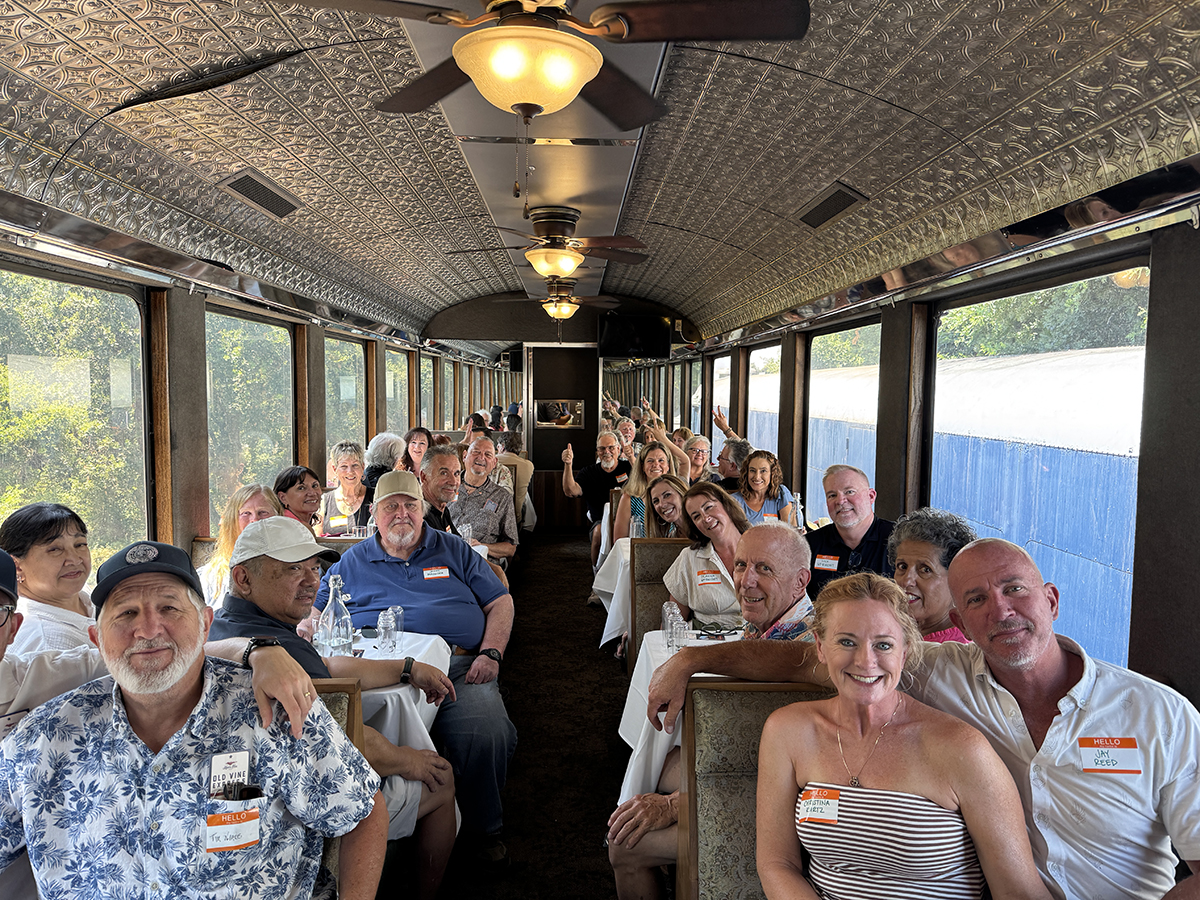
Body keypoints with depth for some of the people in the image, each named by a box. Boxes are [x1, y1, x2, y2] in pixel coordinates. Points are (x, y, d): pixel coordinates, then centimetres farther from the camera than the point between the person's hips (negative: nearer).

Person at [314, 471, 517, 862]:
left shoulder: (454, 551, 19)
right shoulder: (353, 562, 22)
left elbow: (500, 603, 16)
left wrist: (490, 654, 0)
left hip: (459, 667, 0)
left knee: (487, 735, -27)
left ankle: (483, 828, -2)